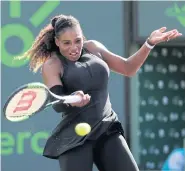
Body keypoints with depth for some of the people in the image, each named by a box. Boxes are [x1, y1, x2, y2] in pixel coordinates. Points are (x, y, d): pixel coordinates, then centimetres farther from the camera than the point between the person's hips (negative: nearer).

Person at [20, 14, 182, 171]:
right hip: (75, 137, -5)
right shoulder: (51, 65, -6)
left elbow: (128, 68, 19)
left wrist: (150, 43, 7)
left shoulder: (92, 48, 10)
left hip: (108, 130, 5)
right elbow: (56, 104, -19)